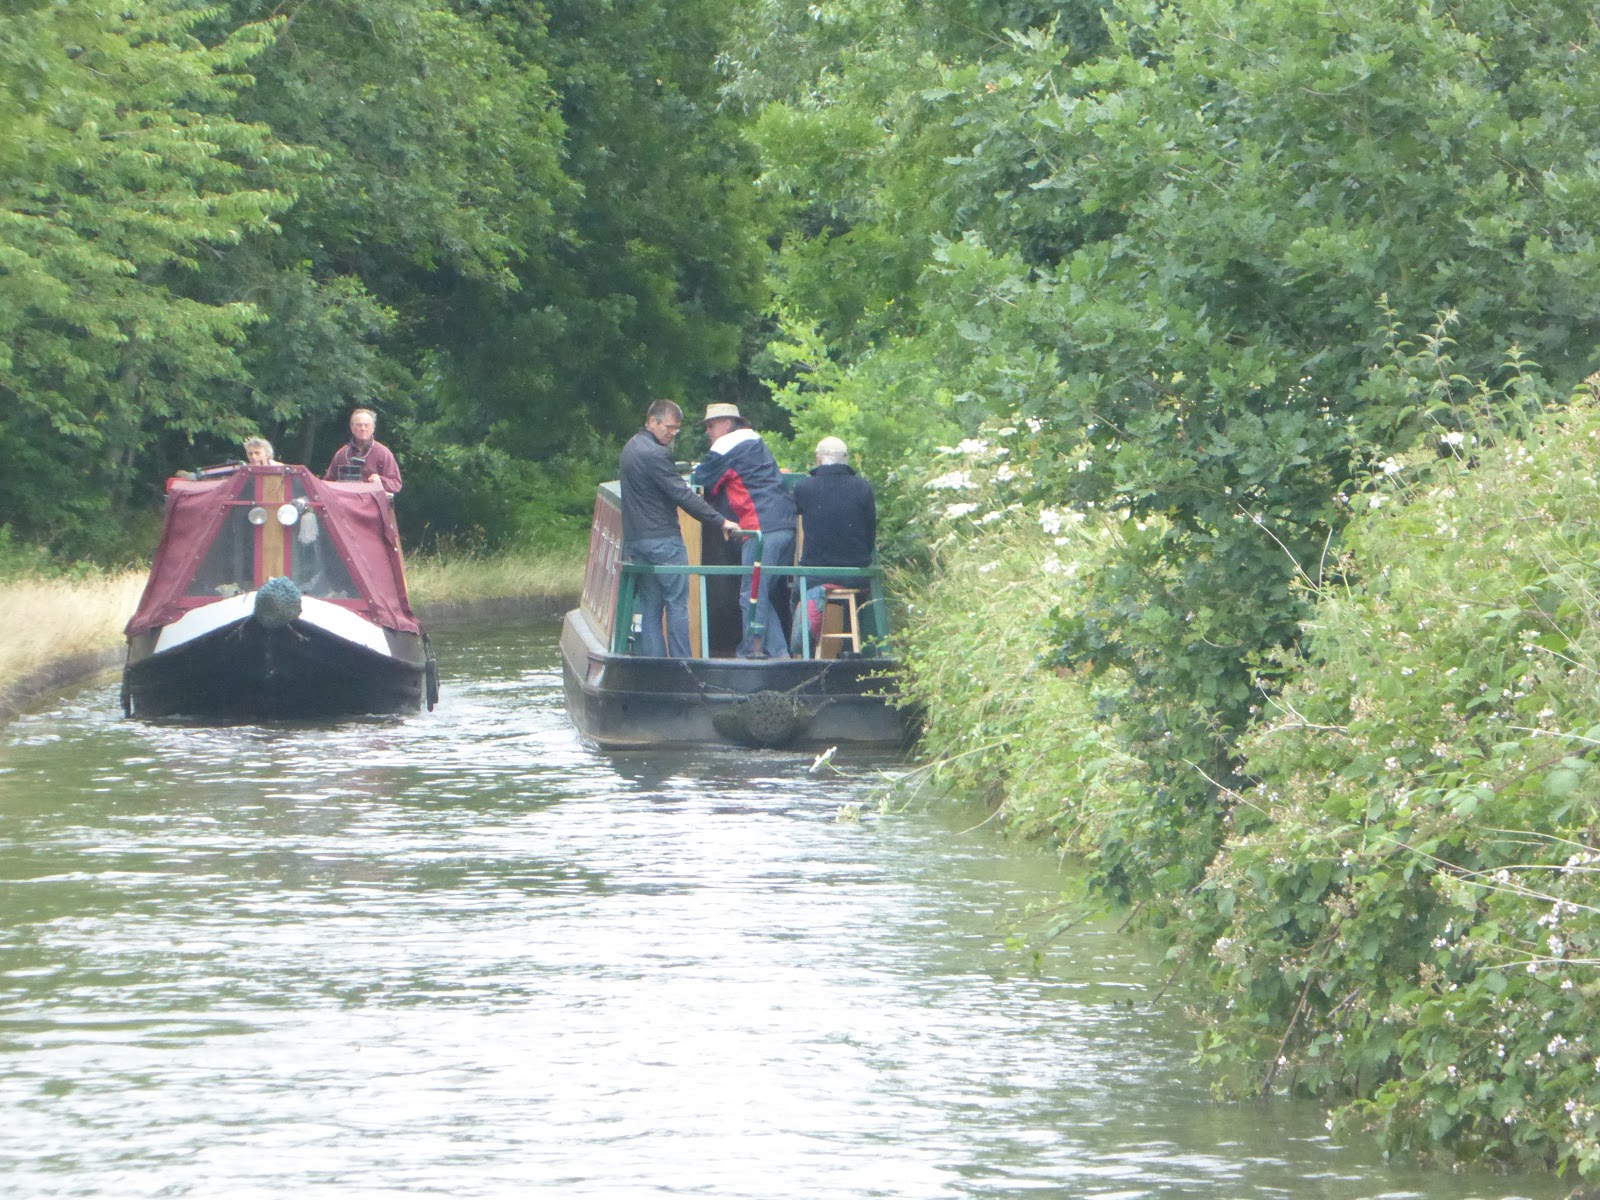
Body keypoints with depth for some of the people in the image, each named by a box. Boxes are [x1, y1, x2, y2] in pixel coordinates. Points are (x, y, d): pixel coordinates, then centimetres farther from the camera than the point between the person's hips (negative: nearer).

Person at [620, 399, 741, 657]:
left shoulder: (631, 448, 15)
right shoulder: (655, 454, -17)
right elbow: (682, 495, -19)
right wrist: (721, 522, -17)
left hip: (636, 540, 9)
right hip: (663, 540, -9)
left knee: (649, 608, 9)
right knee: (677, 606, -4)